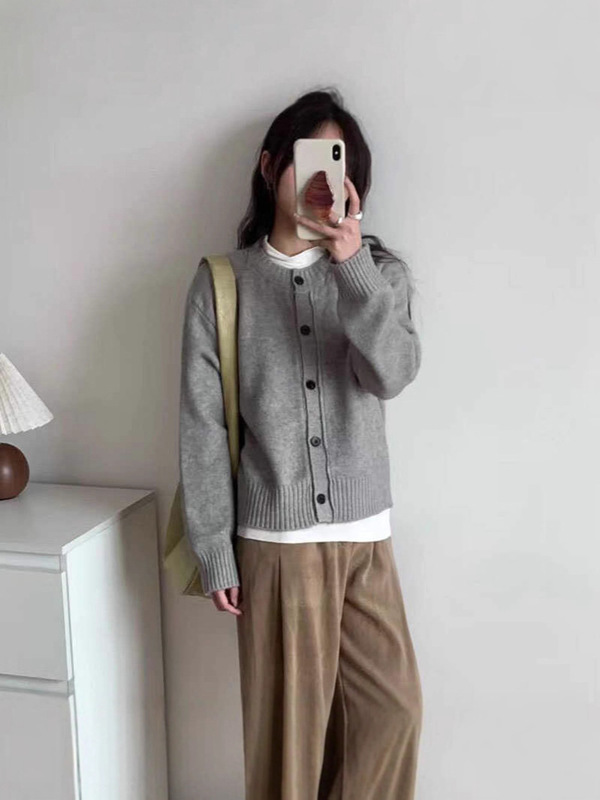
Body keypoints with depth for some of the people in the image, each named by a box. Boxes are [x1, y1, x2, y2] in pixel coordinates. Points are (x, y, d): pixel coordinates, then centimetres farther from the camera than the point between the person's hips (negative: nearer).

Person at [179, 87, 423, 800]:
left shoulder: (377, 271, 2)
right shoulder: (222, 283, -4)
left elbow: (393, 374, -16)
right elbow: (201, 427, -4)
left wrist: (352, 263, -26)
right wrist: (214, 552, -5)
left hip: (365, 536, 3)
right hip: (274, 540, -2)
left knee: (393, 707, 13)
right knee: (288, 718, 10)